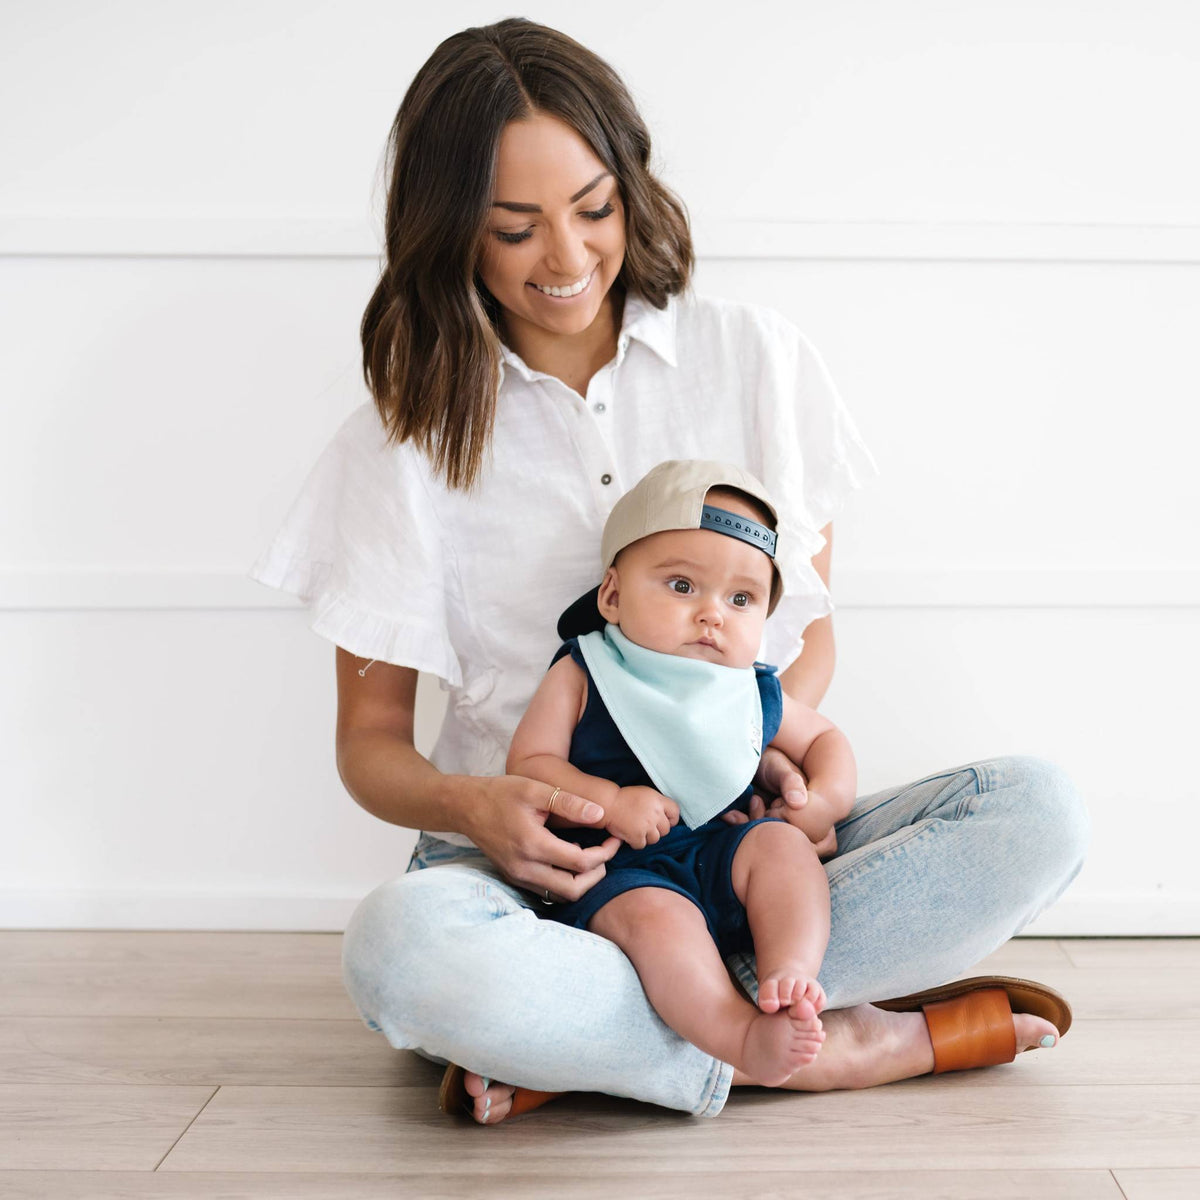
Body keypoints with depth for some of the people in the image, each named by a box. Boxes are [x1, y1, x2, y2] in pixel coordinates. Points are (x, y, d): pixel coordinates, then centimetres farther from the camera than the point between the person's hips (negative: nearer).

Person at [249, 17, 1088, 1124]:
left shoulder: (751, 355, 6)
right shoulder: (405, 436, 1)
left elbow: (811, 628, 12)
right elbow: (370, 737, 3)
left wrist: (775, 747, -12)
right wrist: (469, 805, -21)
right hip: (534, 860, -2)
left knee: (1040, 812, -22)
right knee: (401, 947, -36)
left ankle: (582, 1041, -23)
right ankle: (823, 1045, -21)